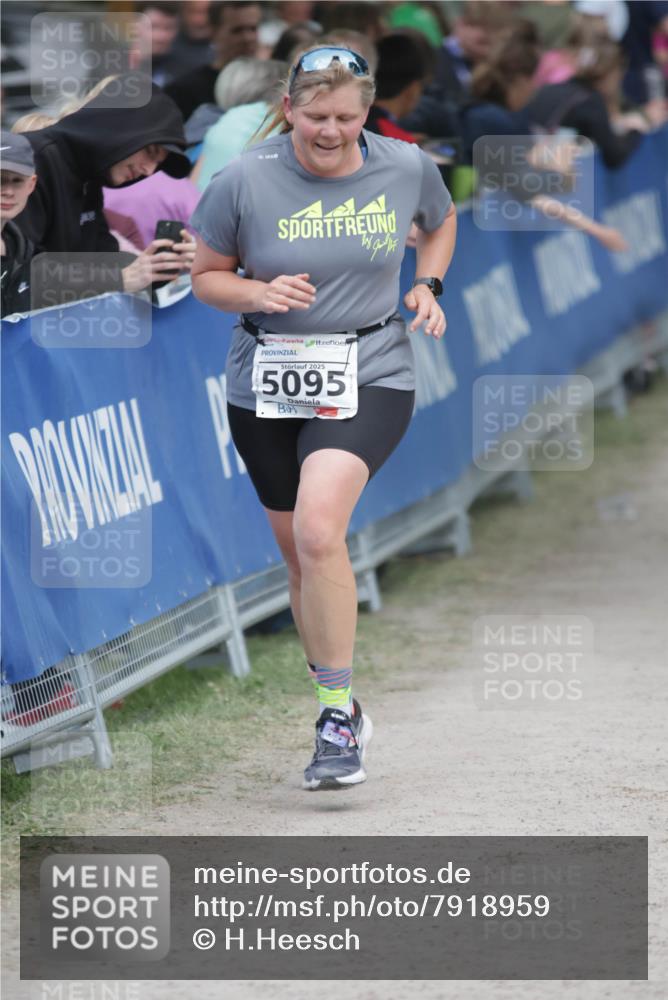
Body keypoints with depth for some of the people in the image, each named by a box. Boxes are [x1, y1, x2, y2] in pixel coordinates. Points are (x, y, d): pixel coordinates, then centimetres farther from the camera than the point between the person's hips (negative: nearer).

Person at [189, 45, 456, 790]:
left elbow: (441, 221, 20)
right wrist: (258, 292, -16)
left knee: (318, 532, -25)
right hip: (267, 387, 2)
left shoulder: (406, 168, -2)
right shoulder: (244, 181, -8)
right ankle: (334, 701, 33)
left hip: (369, 379, -2)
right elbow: (205, 276, 3)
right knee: (299, 556, 12)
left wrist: (429, 285, 4)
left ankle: (339, 716, -16)